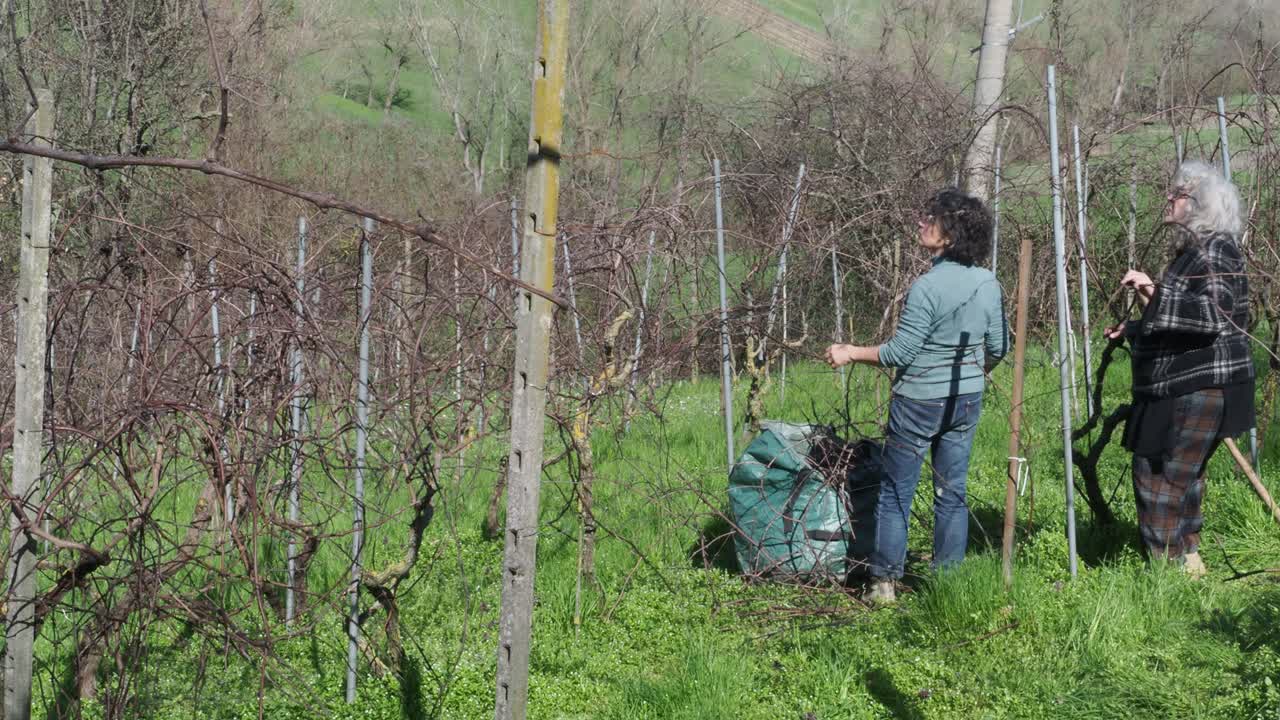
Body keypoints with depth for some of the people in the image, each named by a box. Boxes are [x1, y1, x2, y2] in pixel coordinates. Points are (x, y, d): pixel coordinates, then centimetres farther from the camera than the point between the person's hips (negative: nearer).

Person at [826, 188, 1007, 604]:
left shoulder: (927, 286, -21)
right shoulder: (989, 285, -1)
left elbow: (900, 351, -18)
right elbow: (998, 348, 7)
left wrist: (851, 353, -5)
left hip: (920, 400, -6)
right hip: (968, 400, 6)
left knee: (896, 492, 6)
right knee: (952, 492, 12)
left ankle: (885, 582, 10)